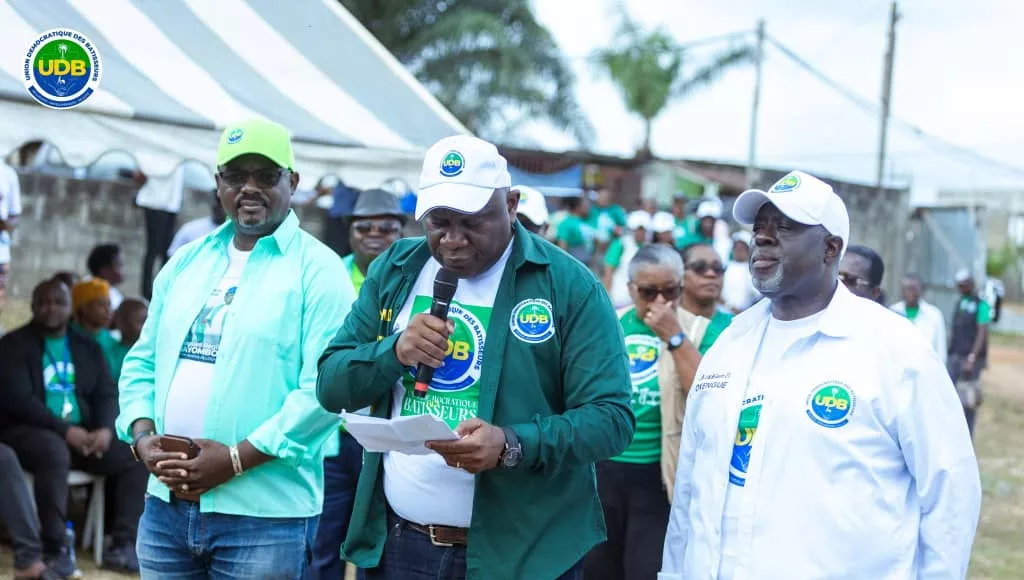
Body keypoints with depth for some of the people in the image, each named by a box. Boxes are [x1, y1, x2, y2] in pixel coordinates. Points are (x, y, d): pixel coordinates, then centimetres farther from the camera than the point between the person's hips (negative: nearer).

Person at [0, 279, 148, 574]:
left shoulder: (87, 348, 16)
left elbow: (106, 394, 10)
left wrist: (105, 429, -13)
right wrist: (64, 430, -21)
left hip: (81, 432, 5)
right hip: (28, 430, -5)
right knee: (55, 451, -39)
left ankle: (123, 545, -14)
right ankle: (54, 547, -29)